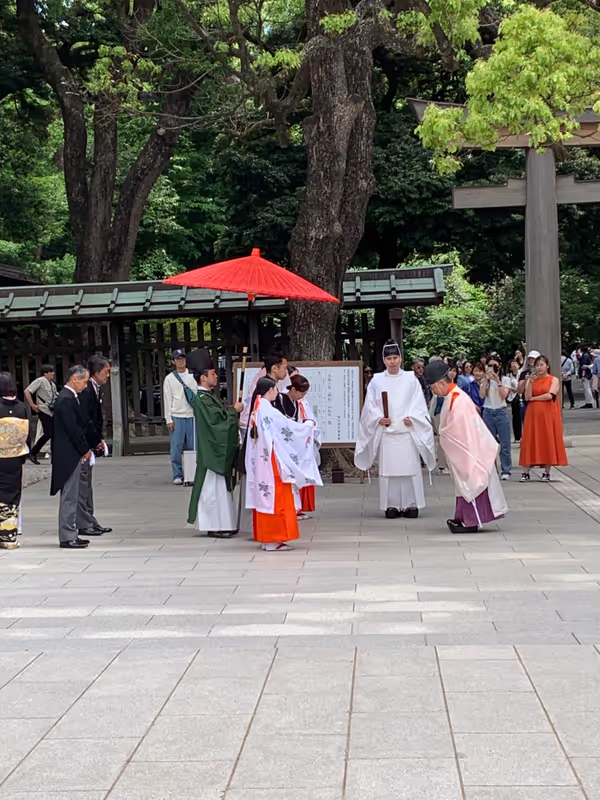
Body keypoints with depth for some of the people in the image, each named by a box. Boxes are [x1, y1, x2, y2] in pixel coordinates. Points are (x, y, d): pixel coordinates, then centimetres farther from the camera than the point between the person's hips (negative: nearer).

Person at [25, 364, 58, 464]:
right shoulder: (40, 381, -10)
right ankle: (33, 453, 0)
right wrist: (32, 405, -15)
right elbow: (27, 391, -15)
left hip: (52, 412, 8)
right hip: (44, 411, -8)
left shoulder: (52, 384, 13)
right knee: (48, 433, -13)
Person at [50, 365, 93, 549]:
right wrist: (85, 449, -10)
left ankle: (71, 534, 19)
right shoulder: (66, 399, -18)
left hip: (72, 454, 10)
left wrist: (86, 448, 9)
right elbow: (73, 429, -20)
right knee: (69, 496, -5)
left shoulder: (69, 397, 14)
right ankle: (67, 537, -1)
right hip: (68, 455, -10)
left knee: (72, 496, 13)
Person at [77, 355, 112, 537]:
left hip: (89, 443, 10)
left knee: (86, 483, 14)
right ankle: (84, 524, -2)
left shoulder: (96, 389, 12)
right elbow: (85, 420, -22)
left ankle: (90, 522, 20)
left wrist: (99, 439, 8)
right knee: (83, 483, -5)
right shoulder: (86, 390, -19)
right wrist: (97, 441, -13)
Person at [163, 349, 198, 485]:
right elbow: (167, 400, 1)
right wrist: (168, 419, -5)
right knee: (176, 447, -4)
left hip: (192, 416, 2)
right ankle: (177, 475, 1)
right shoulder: (169, 378, 4)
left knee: (192, 447, 2)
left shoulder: (193, 376, 10)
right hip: (176, 417, -2)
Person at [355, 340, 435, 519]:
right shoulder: (376, 381, 8)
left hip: (407, 432, 0)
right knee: (388, 469, -1)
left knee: (410, 469, -2)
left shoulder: (410, 379, 8)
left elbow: (419, 404, 5)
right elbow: (370, 406, 8)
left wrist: (412, 418, -11)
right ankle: (392, 505, 5)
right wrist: (379, 419, -9)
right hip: (386, 433, 0)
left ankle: (411, 504, 5)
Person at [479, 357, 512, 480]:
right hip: (488, 413, 2)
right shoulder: (485, 380, 9)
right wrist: (486, 380, -13)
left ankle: (506, 471, 2)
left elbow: (504, 395, -10)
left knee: (505, 443, -3)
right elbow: (481, 395, -7)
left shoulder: (505, 379, 4)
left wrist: (497, 380, -15)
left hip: (501, 412, -2)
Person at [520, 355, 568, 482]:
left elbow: (550, 395, -11)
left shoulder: (554, 380, 3)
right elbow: (527, 397, -2)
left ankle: (546, 472, 4)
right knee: (530, 442, -2)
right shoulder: (530, 379, 11)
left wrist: (533, 398, -4)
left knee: (548, 442, -1)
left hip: (549, 414, -2)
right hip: (533, 414, 2)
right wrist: (530, 382, -13)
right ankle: (526, 473, -2)